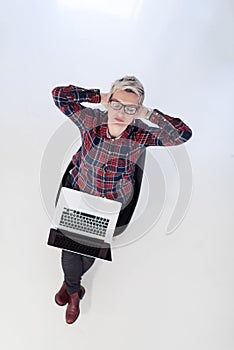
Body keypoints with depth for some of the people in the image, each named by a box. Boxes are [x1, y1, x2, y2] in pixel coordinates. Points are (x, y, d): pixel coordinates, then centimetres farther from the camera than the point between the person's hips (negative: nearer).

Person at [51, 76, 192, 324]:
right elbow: (59, 94, -20)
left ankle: (70, 282, 50)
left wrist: (148, 114, -27)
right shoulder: (92, 120, -20)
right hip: (78, 193, 1)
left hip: (112, 203, 0)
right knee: (71, 245, 3)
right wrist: (99, 96, -21)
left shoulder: (141, 135, -22)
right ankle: (73, 291, 41)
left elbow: (183, 133, -30)